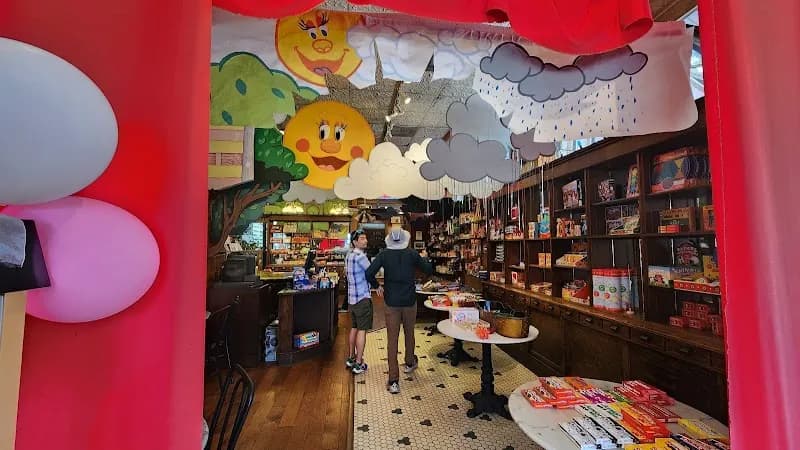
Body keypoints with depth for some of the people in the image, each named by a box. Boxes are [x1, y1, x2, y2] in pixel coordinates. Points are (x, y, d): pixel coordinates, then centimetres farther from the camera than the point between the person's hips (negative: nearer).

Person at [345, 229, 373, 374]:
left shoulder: (348, 256, 9)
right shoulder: (360, 256, -19)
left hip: (351, 297, 9)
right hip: (363, 298, -9)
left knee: (354, 328, 18)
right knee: (362, 330, 0)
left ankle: (351, 358, 29)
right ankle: (358, 364, 6)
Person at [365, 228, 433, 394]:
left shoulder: (384, 254, -8)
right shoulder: (413, 254, -6)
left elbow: (369, 273, -14)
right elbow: (429, 270, 4)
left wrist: (376, 286, 4)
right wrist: (425, 257, 22)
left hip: (391, 302, -1)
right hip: (409, 301, 1)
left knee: (392, 339, 5)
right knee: (409, 333, 23)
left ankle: (393, 381, 6)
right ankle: (409, 363, 45)